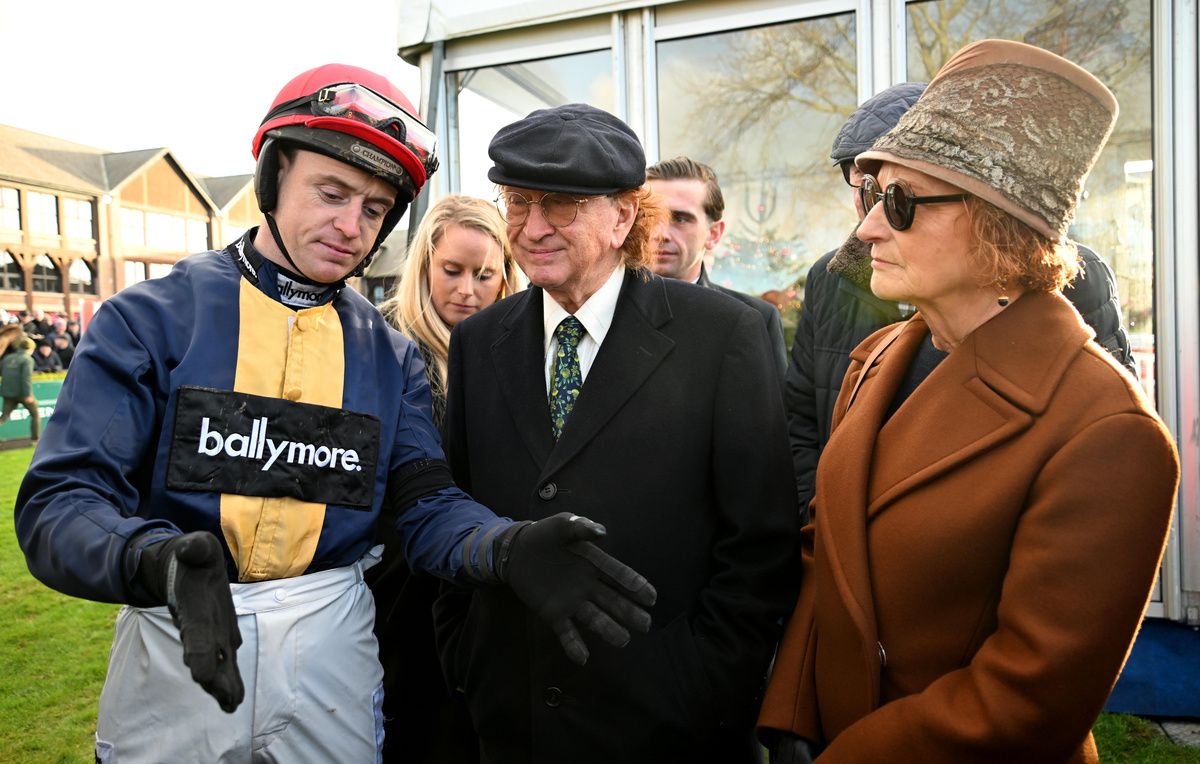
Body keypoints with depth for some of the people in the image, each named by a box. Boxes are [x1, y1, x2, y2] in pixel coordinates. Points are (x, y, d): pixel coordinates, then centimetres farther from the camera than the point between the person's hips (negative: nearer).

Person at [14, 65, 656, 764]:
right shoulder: (148, 320, -7)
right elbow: (60, 502, -13)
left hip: (333, 648, 2)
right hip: (174, 648, -1)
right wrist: (161, 564, -34)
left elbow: (428, 506, -6)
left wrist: (510, 547, -28)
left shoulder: (391, 356, 0)